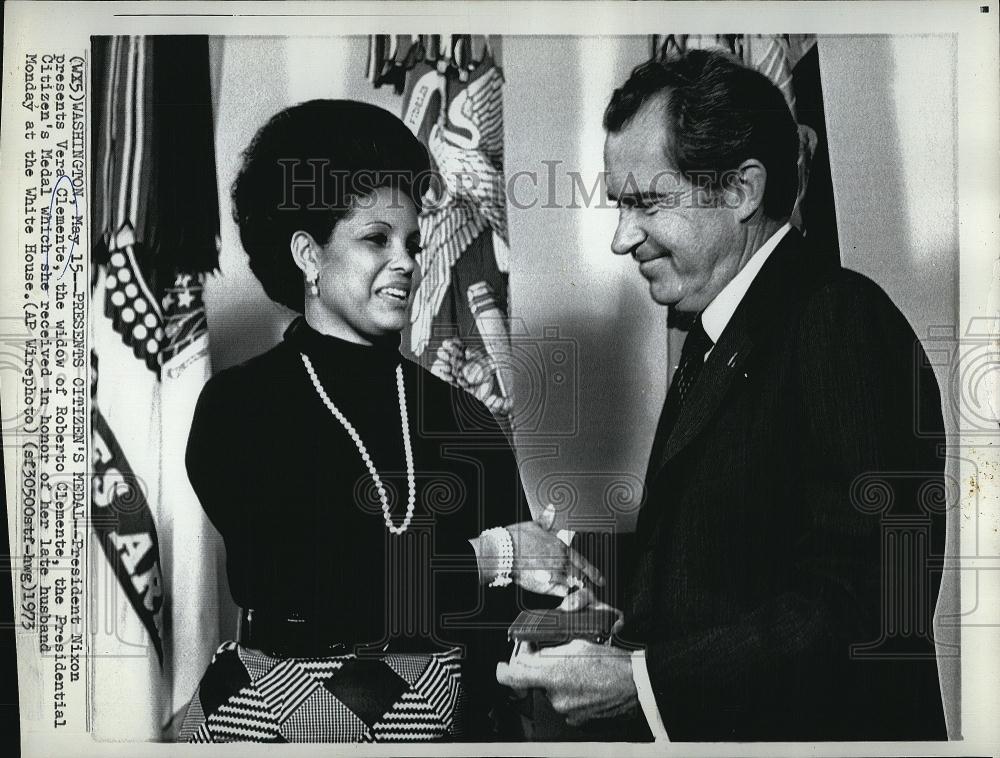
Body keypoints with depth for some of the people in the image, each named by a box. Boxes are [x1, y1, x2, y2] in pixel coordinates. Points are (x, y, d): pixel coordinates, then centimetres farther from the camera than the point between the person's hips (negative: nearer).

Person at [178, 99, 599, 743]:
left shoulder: (462, 419, -3)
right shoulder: (239, 404, -8)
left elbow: (494, 632, -2)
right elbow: (285, 580, -19)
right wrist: (488, 557, -18)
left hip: (451, 715, 2)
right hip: (279, 715, -1)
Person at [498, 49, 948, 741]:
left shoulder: (842, 323, -20)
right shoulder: (715, 336, 9)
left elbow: (862, 609, -27)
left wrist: (640, 678, -25)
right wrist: (615, 606, -3)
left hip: (810, 730, -8)